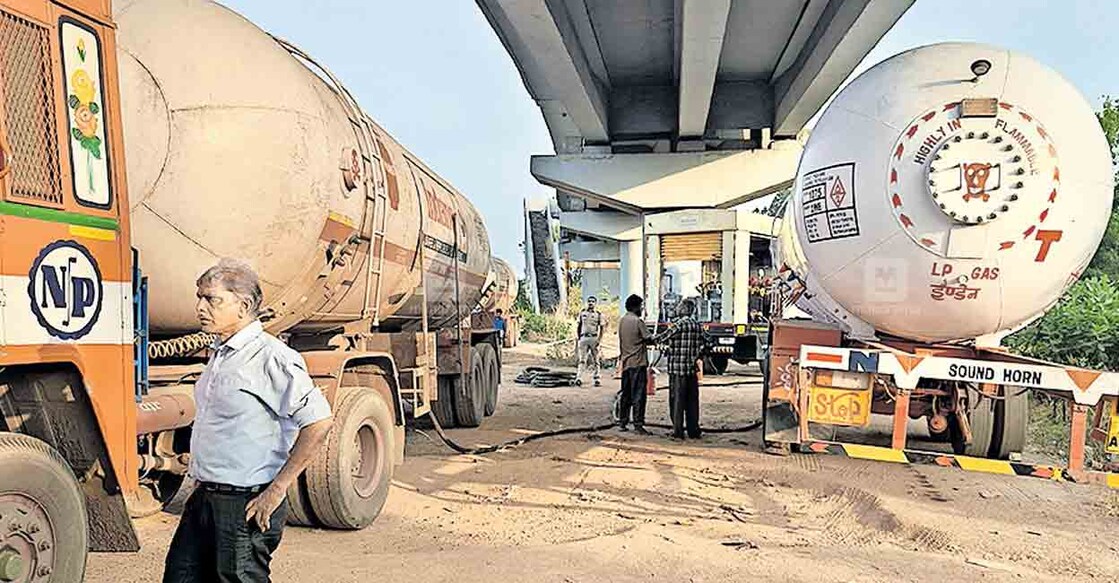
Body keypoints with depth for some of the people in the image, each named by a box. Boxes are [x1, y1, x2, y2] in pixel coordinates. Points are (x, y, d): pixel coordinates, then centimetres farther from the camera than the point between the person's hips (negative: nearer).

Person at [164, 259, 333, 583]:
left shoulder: (271, 357, -18)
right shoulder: (220, 355, 11)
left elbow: (319, 423, -25)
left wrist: (276, 490, -20)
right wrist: (202, 480, 17)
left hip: (246, 506, -9)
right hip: (205, 497, 9)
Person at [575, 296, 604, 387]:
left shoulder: (598, 314, 4)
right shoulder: (582, 313, 10)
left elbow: (602, 328, 2)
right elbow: (578, 327, 14)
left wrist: (599, 339, -10)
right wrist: (577, 339, 8)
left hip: (594, 338, 0)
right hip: (583, 337, 0)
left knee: (595, 360, 6)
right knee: (582, 359, -7)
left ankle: (596, 380, 11)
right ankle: (578, 378, -16)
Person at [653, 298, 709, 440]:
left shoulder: (677, 325, -13)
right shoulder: (698, 326, 5)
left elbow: (662, 338, -10)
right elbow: (707, 342, 12)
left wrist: (650, 340, 8)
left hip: (677, 369, -5)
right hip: (693, 369, 5)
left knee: (677, 400, 0)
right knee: (692, 401, 11)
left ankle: (678, 432, 1)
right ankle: (694, 432, 15)